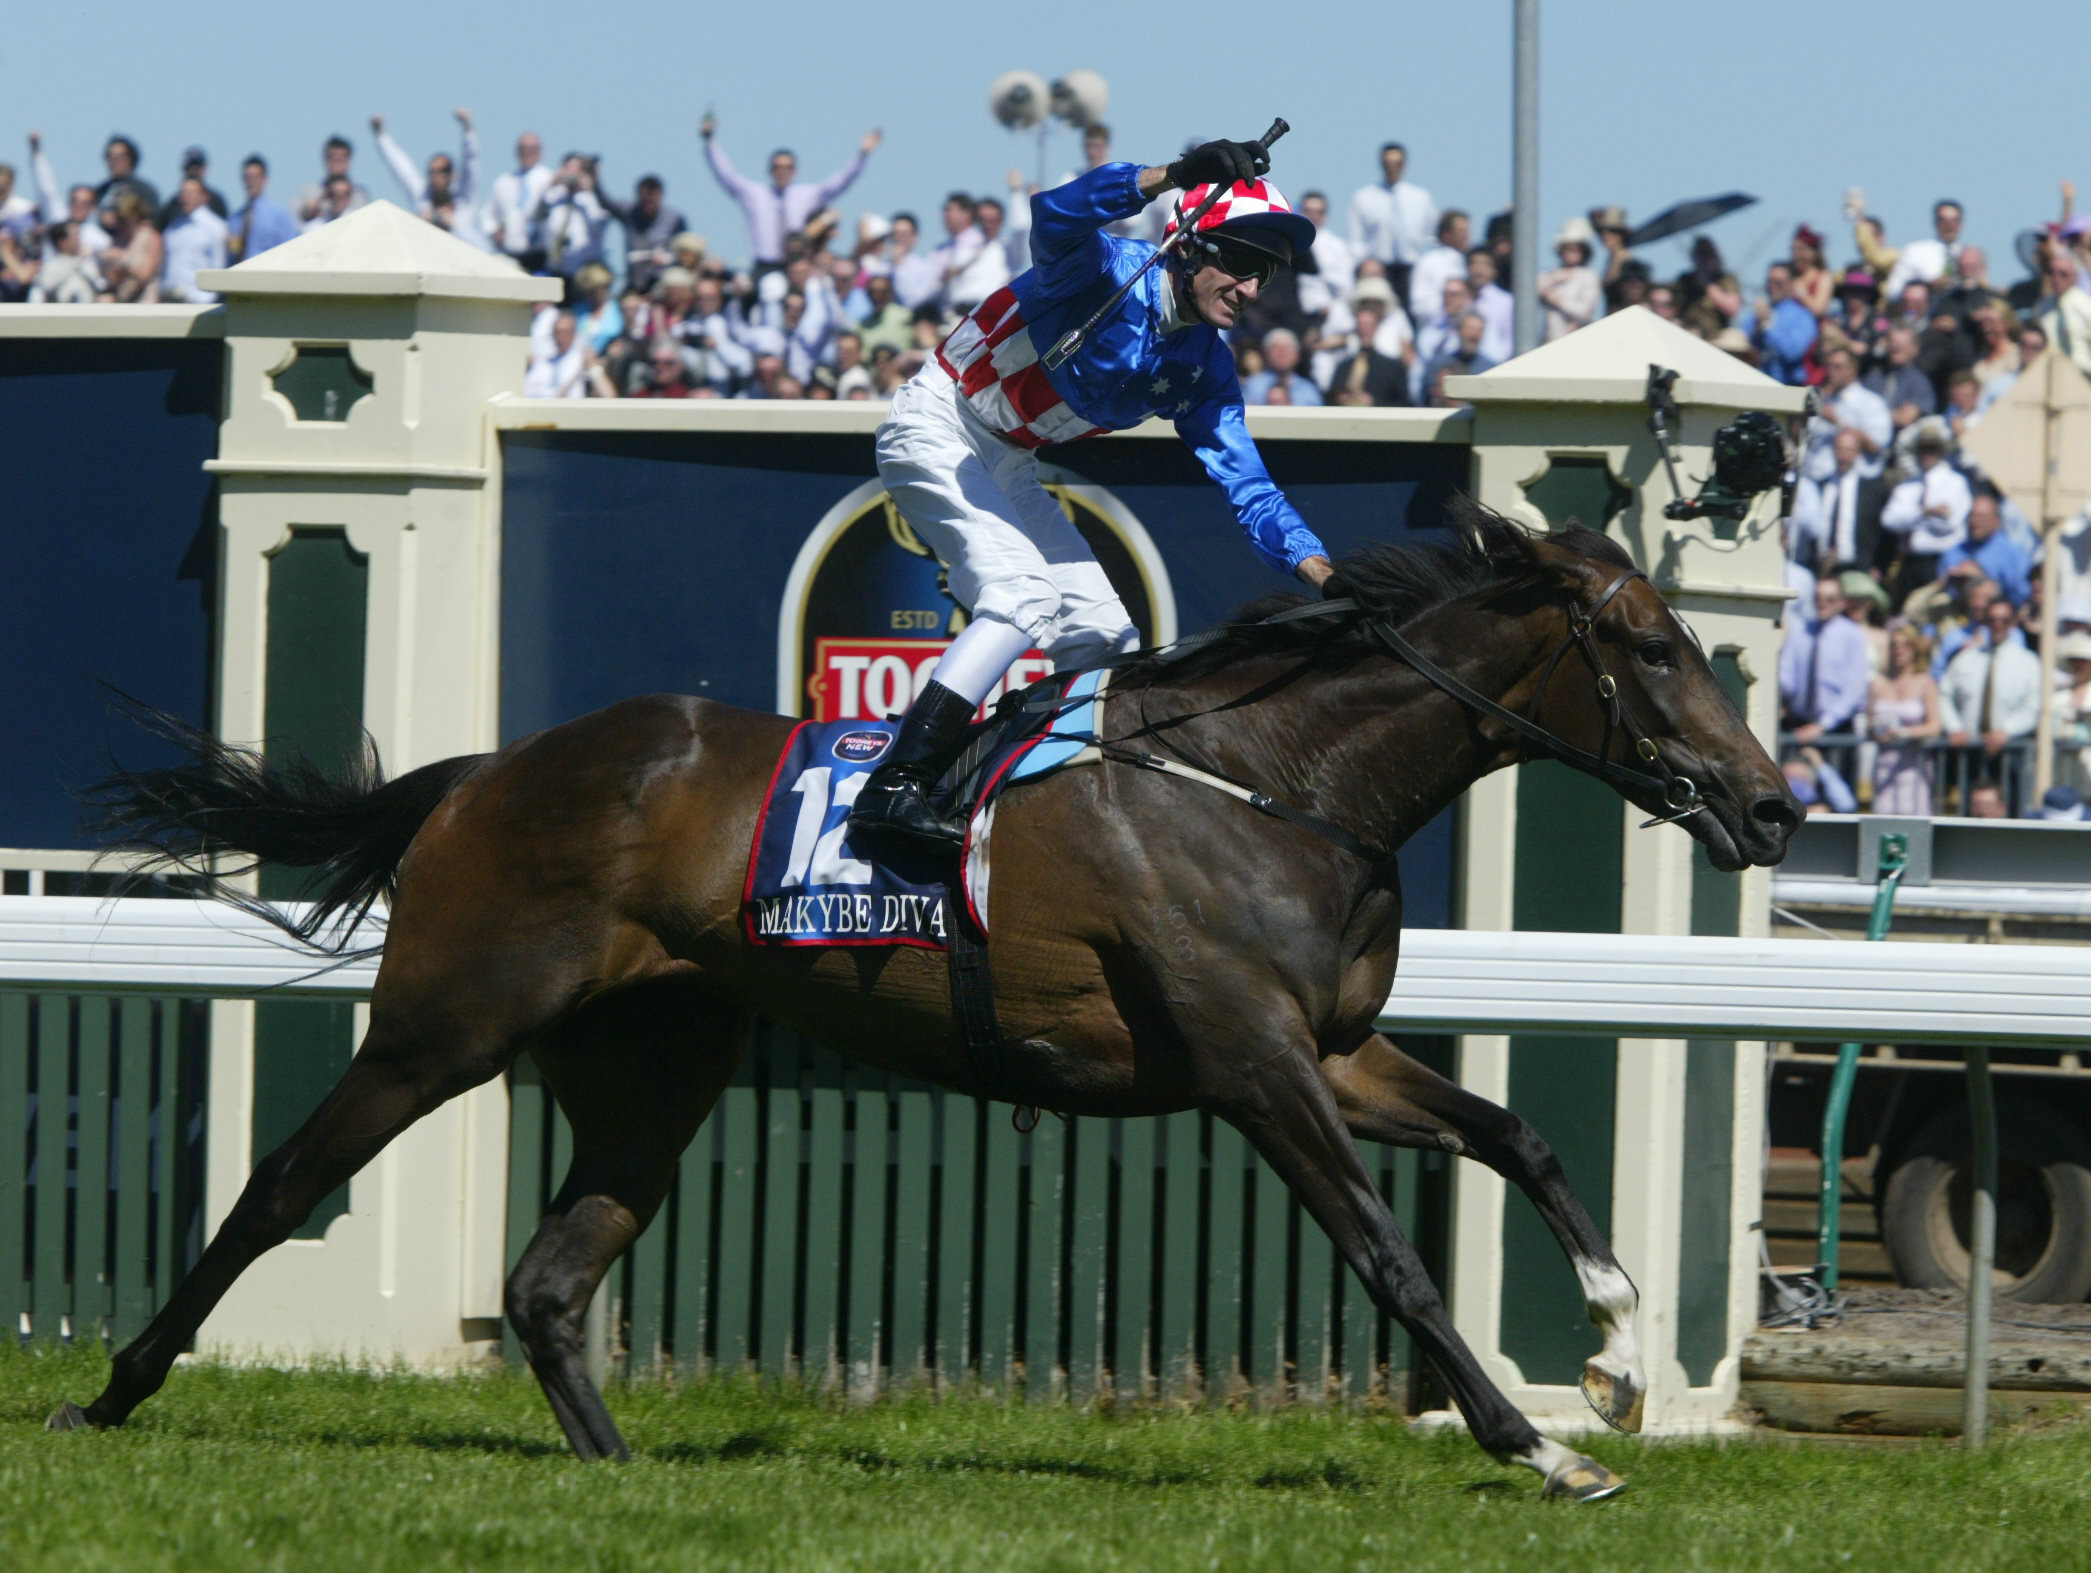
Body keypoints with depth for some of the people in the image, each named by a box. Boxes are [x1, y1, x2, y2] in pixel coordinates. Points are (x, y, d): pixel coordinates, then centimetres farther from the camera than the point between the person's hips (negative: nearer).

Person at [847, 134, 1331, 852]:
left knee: (1103, 637, 9)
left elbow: (1247, 488, -1)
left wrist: (1321, 570, -17)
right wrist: (1175, 174, -58)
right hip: (937, 430, -9)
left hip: (1008, 468, 9)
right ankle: (891, 790, -35)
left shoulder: (1205, 369, 0)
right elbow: (1058, 217, -45)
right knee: (1024, 596, -26)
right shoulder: (1112, 274, -22)